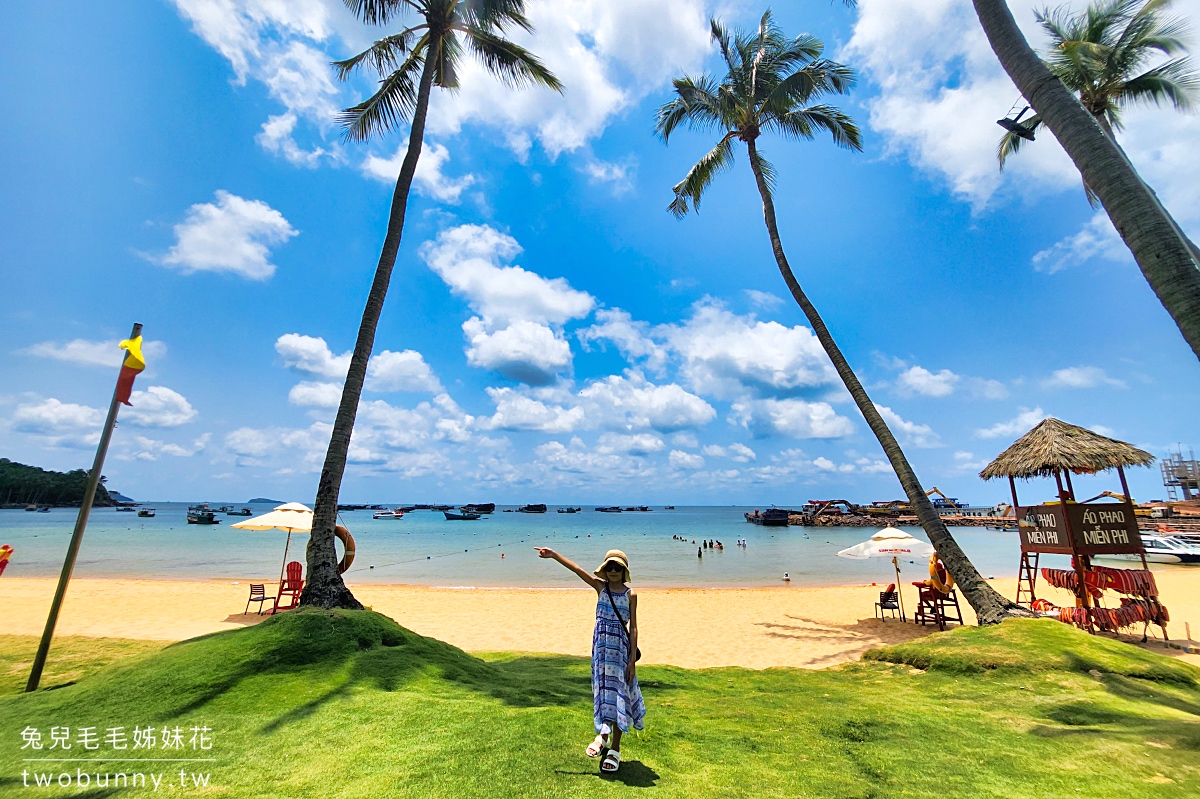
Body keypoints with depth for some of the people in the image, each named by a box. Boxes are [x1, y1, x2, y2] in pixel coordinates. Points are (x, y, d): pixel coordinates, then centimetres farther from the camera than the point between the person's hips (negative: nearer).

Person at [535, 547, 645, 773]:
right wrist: (554, 555, -17)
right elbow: (577, 569, -10)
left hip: (621, 646, -2)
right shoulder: (600, 587, 0)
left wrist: (632, 659, -7)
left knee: (619, 692, 3)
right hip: (601, 644, 2)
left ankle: (615, 748, 15)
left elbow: (633, 627, -4)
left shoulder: (630, 595, -4)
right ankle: (603, 735, 30)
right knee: (603, 689, 8)